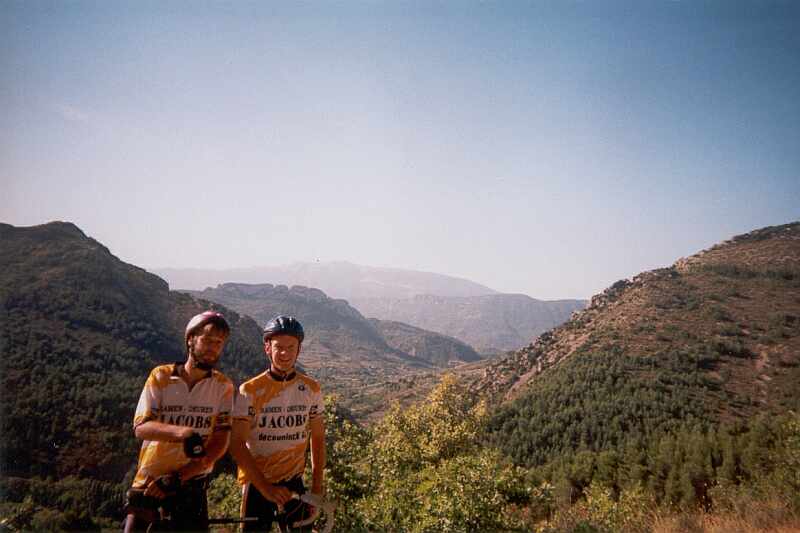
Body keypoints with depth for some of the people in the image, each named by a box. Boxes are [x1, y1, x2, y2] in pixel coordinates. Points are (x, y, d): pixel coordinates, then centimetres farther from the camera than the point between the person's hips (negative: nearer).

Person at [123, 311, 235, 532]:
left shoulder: (223, 386, -5)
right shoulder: (161, 376, -5)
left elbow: (220, 443, -10)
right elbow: (141, 427, -16)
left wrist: (177, 478, -19)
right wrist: (180, 432, -36)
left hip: (191, 482, 0)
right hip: (150, 479, 0)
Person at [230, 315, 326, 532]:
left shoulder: (311, 389, -3)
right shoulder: (250, 391, -13)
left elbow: (317, 438, 5)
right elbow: (236, 444, -16)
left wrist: (317, 486, 3)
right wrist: (266, 487, -22)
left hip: (294, 482, 3)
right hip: (257, 483, -2)